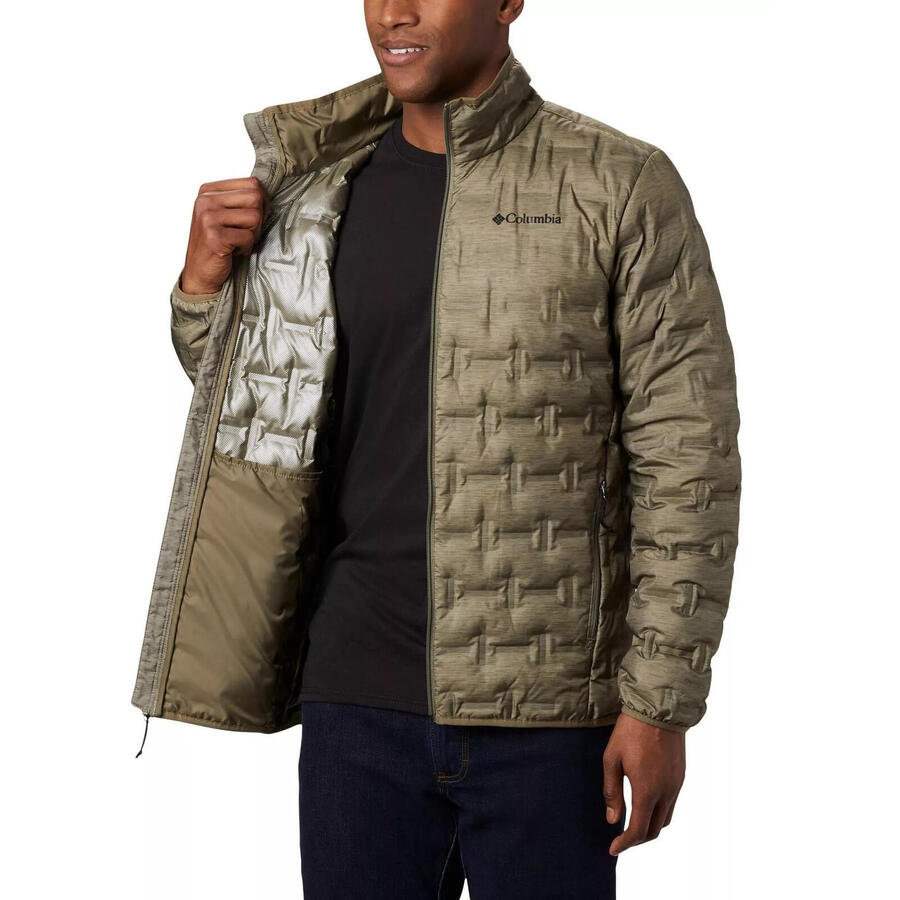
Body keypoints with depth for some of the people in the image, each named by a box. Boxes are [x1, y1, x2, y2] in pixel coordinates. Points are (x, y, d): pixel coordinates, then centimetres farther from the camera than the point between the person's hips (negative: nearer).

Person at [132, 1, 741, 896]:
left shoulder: (623, 186, -4)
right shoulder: (318, 191, 8)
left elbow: (686, 456, -6)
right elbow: (244, 412, 19)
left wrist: (661, 703, -9)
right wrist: (206, 279, 1)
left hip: (542, 716, -3)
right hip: (358, 695, 3)